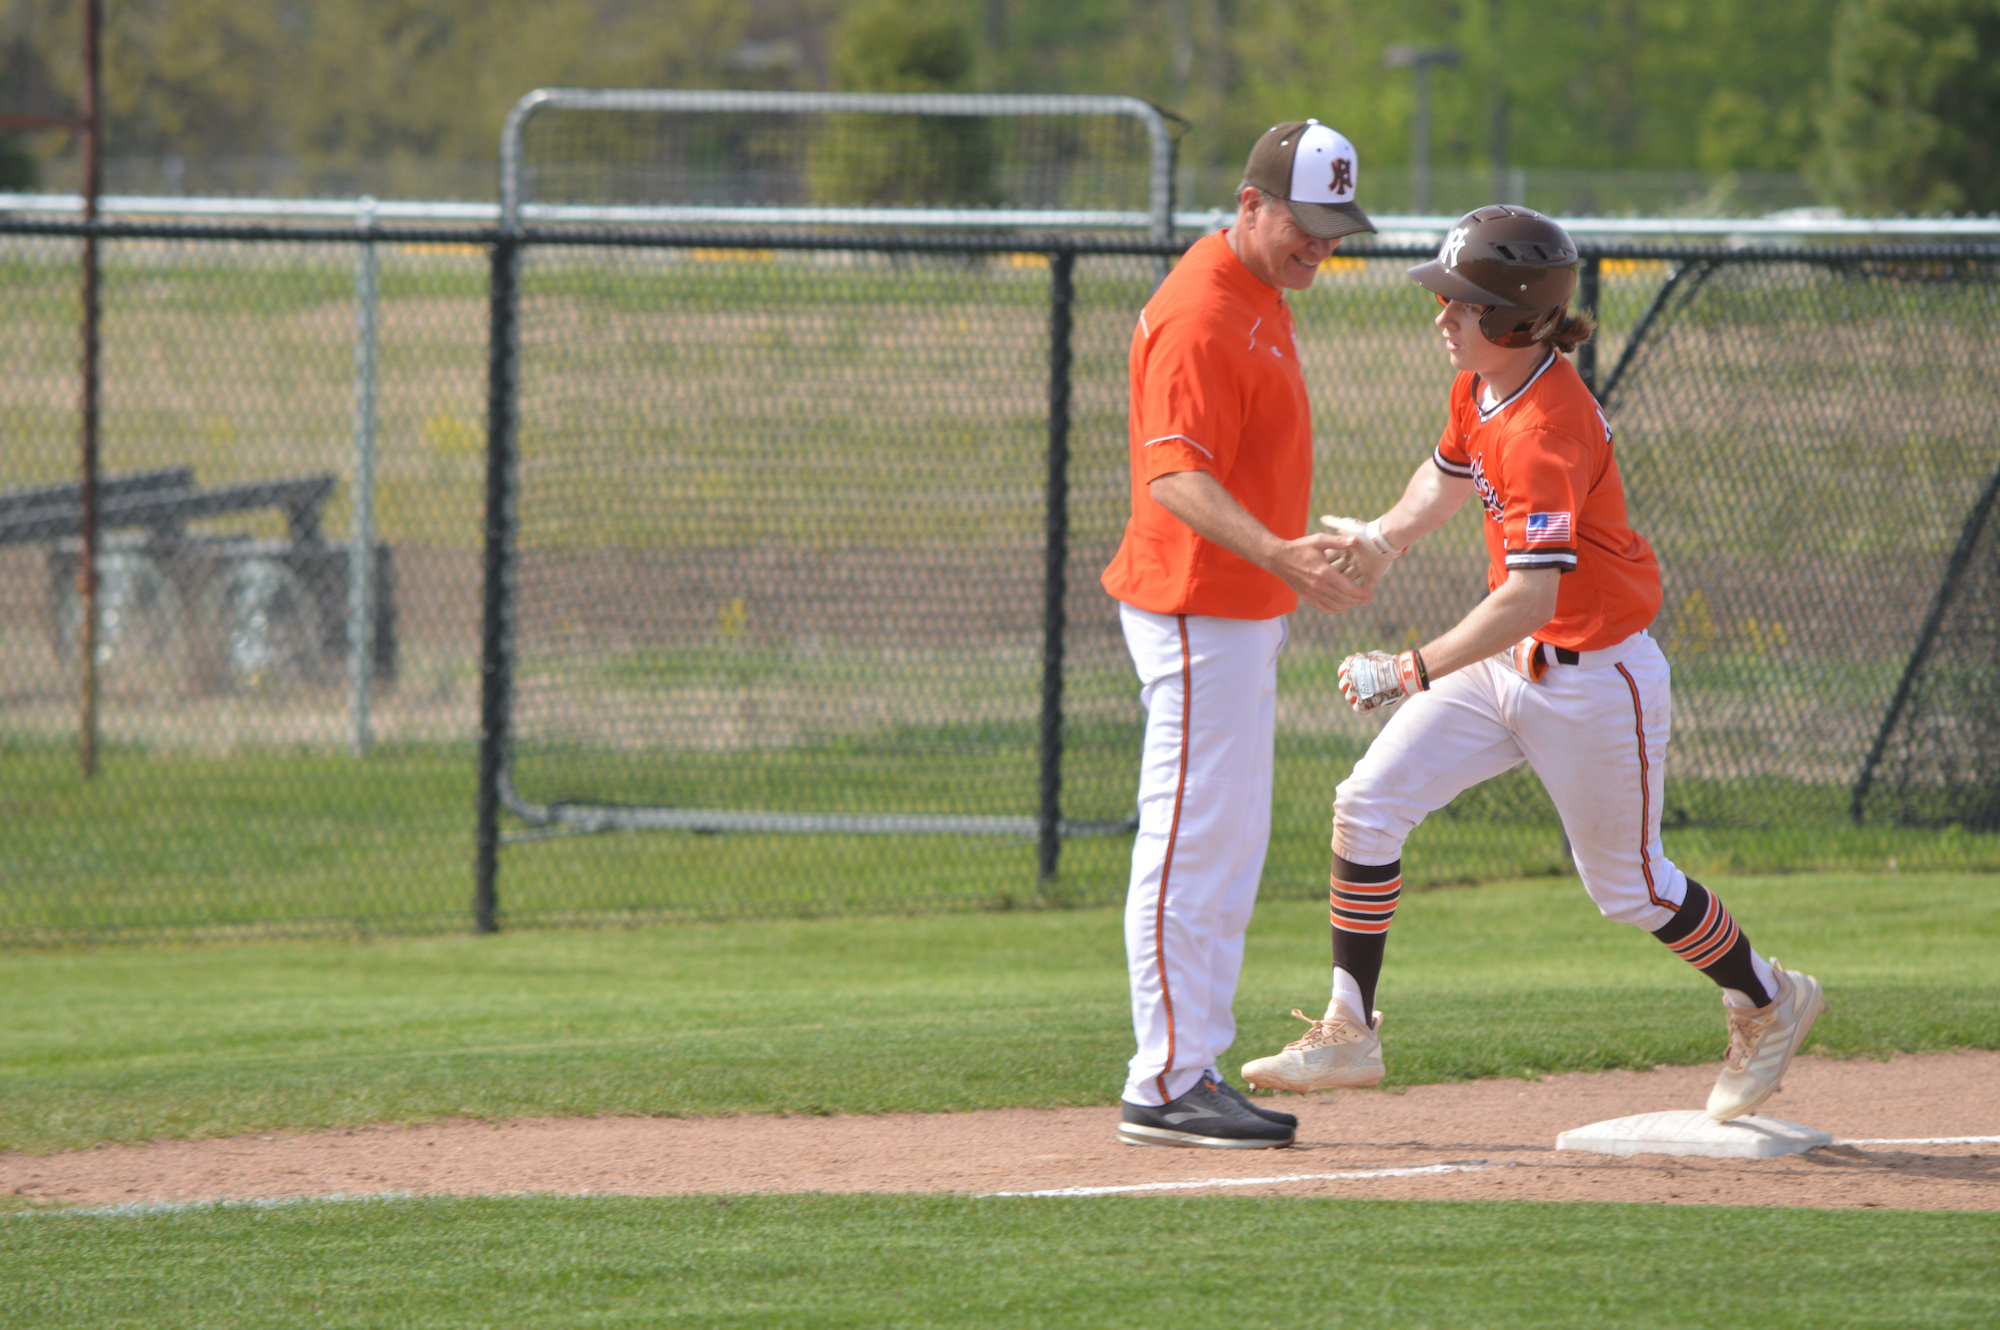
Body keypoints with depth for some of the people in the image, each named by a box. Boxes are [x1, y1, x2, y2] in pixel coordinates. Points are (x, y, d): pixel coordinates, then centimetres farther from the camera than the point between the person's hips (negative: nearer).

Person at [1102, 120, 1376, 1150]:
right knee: (1193, 842, -10)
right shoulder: (1201, 314, -19)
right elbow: (1175, 476, -29)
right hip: (1195, 610, -11)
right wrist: (1278, 554, -41)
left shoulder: (1260, 298, 14)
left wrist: (1304, 545, 29)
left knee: (1232, 849, 14)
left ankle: (1195, 1070, 19)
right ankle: (1165, 1085, -9)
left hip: (1245, 611, 11)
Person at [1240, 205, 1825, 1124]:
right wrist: (1383, 540, 6)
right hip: (1506, 666, 9)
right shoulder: (1479, 387, -1)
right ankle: (1349, 1035, 2)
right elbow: (1452, 471, 23)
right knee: (1367, 807, -4)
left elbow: (1530, 597, -37)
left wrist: (1413, 671, -38)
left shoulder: (1545, 435, -30)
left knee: (1627, 885, 8)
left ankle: (1767, 1003, 34)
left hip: (1593, 677, -9)